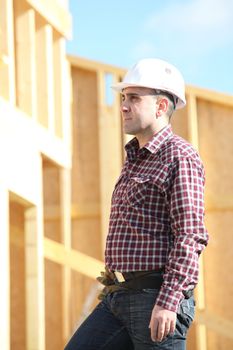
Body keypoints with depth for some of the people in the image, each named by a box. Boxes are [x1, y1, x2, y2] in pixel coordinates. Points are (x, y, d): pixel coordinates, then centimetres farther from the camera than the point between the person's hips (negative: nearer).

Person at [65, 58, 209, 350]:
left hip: (157, 300, -9)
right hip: (119, 298, 9)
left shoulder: (179, 157, -8)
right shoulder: (135, 160, 21)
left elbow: (191, 235, -17)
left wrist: (168, 303, -24)